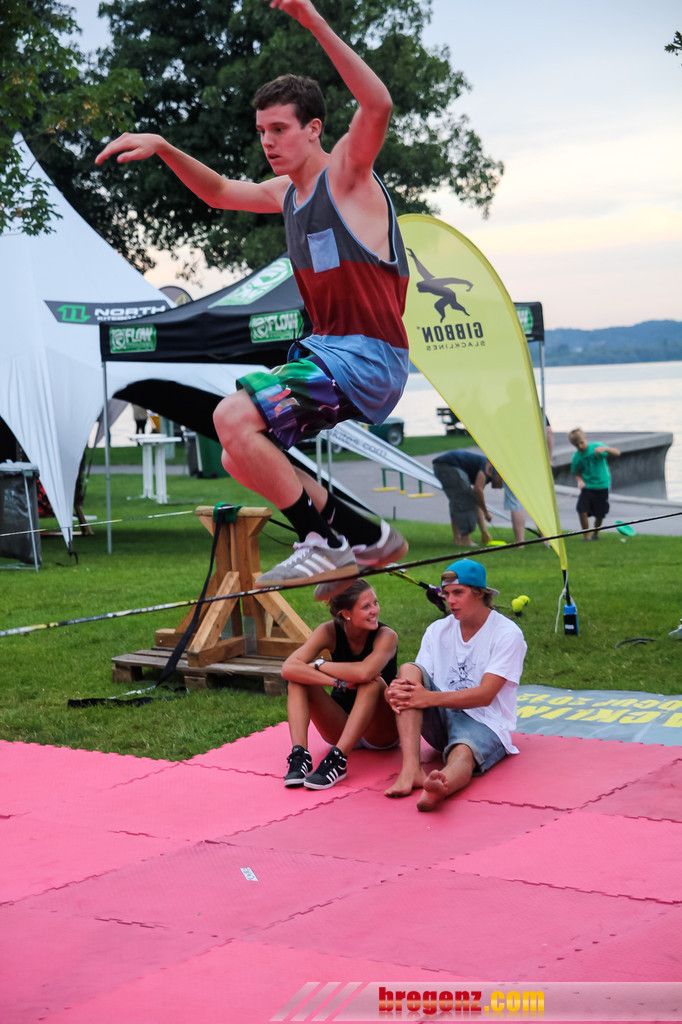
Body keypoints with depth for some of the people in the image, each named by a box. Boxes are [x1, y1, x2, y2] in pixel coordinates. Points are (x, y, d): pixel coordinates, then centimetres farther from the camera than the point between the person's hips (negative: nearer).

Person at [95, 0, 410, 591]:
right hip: (328, 352, 10)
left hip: (370, 359, -9)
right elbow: (219, 193, 32)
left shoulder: (345, 175, -9)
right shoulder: (286, 192, 15)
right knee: (241, 458, 12)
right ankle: (365, 536, 15)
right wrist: (163, 148, 18)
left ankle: (326, 542, -13)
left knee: (233, 417, -23)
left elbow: (377, 105, -29)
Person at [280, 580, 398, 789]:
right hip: (341, 728, 3)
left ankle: (337, 761, -39)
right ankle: (299, 754, -33)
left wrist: (319, 665, -24)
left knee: (373, 682, -32)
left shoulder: (386, 636, -18)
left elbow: (365, 672, -39)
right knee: (299, 678, -17)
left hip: (381, 733, -3)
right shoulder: (330, 632, -11)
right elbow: (289, 668, -25)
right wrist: (339, 681, -34)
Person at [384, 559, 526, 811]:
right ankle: (411, 768, -38)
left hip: (485, 723, -5)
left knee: (463, 754, -39)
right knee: (408, 670, -21)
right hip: (441, 718, 5)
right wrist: (397, 693, -24)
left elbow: (485, 695, -16)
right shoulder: (437, 631, 10)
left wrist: (430, 698, -27)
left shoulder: (507, 634, -7)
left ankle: (440, 787, -77)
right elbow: (419, 684, 3)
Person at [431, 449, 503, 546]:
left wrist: (484, 531, 27)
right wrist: (486, 512, -3)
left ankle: (456, 538, 21)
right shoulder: (489, 466, -2)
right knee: (466, 501, -6)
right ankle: (465, 540, -4)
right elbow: (477, 490, -16)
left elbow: (478, 503, 28)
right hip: (449, 465, -10)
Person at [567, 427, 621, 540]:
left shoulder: (596, 447, -10)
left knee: (599, 513, 3)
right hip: (587, 486, 1)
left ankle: (595, 533, 29)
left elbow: (617, 453, -14)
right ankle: (586, 535, -2)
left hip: (602, 485, -1)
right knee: (582, 509, -17)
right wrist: (580, 480, -12)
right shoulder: (577, 457, -3)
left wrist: (605, 449, -33)